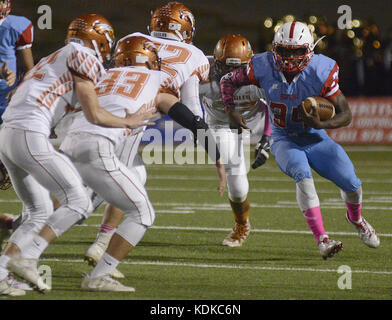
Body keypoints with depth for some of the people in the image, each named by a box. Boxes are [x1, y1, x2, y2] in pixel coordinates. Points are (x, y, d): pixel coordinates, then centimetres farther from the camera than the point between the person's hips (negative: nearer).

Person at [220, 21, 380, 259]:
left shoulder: (321, 72, -20)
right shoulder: (264, 67, -15)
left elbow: (346, 114, -14)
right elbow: (228, 82, 2)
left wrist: (321, 124, -32)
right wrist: (231, 112, -13)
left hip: (315, 139, 1)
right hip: (284, 140, -1)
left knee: (352, 184, -10)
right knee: (303, 175, -33)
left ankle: (355, 218, 29)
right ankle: (322, 240, -34)